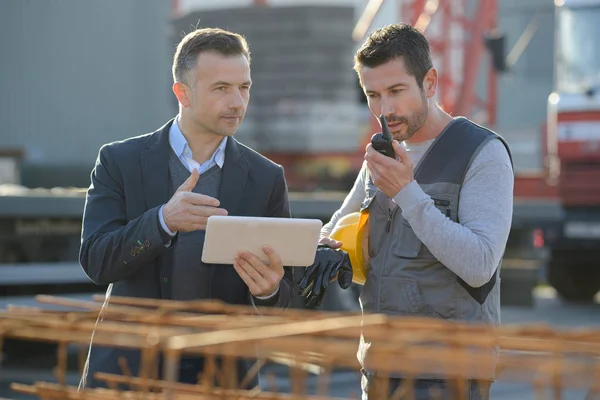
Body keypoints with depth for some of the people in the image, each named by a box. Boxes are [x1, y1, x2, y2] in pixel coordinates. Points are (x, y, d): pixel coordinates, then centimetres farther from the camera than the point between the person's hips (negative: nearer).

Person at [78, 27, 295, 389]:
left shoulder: (266, 178, 2)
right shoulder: (120, 162, -1)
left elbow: (283, 299, 2)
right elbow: (96, 261, -11)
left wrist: (269, 290, -22)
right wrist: (163, 221, -28)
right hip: (130, 371, -1)